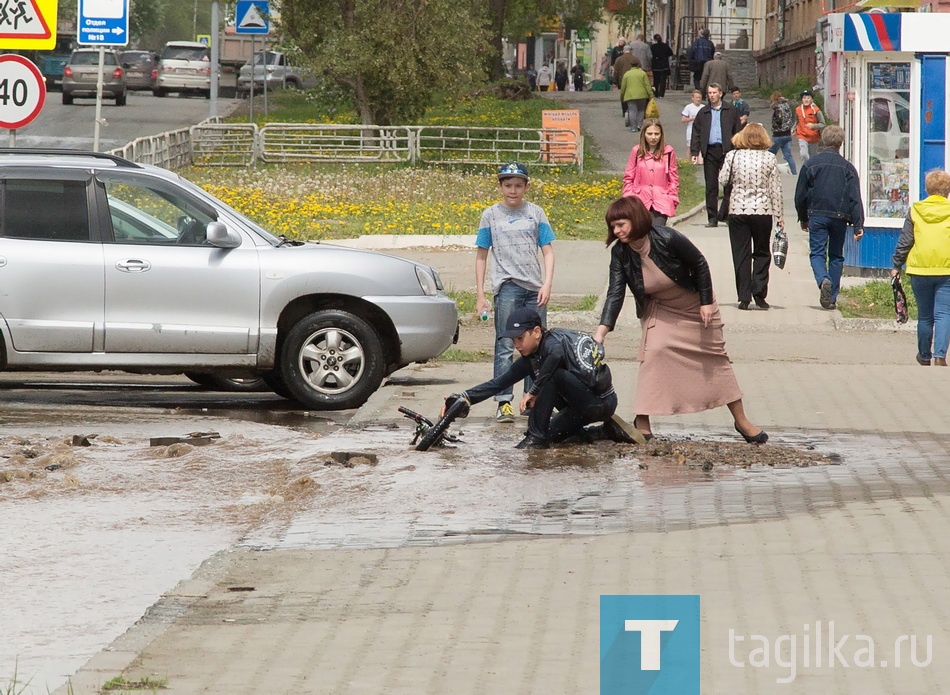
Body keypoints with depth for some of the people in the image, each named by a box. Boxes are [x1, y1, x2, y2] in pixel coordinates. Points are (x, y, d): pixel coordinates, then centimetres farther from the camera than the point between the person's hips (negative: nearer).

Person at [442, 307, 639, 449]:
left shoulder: (553, 341, -19)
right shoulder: (530, 359, 6)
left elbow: (556, 353, -45)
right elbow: (499, 383, 2)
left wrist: (533, 392, -35)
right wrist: (464, 398, -10)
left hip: (601, 400, -10)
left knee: (551, 375, -26)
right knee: (551, 435, 20)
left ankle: (537, 436, -18)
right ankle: (609, 430, 18)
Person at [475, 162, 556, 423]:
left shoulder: (535, 213, 9)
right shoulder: (491, 215, 8)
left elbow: (548, 252, 8)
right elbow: (481, 256, 11)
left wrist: (547, 284, -6)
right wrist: (480, 295, 6)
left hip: (535, 288, 2)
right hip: (507, 286, -2)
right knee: (505, 345, -10)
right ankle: (504, 403, -14)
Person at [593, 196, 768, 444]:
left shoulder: (667, 239, -31)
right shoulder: (620, 253, -21)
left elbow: (700, 264, -18)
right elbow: (615, 293, -25)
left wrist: (706, 302, -14)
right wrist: (602, 329, -37)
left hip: (695, 305, -2)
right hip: (660, 310, 2)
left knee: (716, 356, 6)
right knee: (653, 351, -21)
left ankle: (741, 421, 17)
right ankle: (642, 421, -16)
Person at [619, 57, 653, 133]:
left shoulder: (626, 74, 6)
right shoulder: (643, 73, 3)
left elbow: (623, 87, 9)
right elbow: (647, 86, 0)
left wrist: (621, 96, 20)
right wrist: (650, 95, 4)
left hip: (630, 95, 0)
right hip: (641, 95, 0)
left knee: (632, 110, -3)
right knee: (641, 110, 13)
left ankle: (633, 127, -10)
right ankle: (639, 124, 3)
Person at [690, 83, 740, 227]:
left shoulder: (730, 110, 7)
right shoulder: (703, 112, 13)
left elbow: (737, 131, 6)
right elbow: (696, 132, 12)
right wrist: (694, 152, 2)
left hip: (726, 150, -2)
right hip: (710, 151, 2)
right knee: (710, 185, 2)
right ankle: (712, 218, 5)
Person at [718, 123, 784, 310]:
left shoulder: (733, 156, -4)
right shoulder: (769, 158, -3)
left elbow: (723, 179, -1)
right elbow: (775, 189, -2)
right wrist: (779, 216, 3)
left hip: (738, 210, 0)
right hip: (763, 211, 0)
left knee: (741, 254, 6)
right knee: (762, 253, 12)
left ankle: (744, 297, 3)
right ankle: (759, 293, 0)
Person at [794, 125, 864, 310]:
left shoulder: (811, 164, 1)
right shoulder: (847, 167, 1)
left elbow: (800, 195, 5)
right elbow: (855, 198, -4)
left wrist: (803, 218, 19)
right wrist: (858, 225, -5)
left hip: (817, 216, -1)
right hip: (839, 217, 1)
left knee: (817, 253, 3)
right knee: (836, 256, 12)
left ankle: (823, 280, -28)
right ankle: (832, 298, 11)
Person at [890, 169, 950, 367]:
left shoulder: (915, 210, 3)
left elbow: (904, 242, 3)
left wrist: (896, 266, 12)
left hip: (920, 270, 2)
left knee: (925, 316, 14)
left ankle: (924, 356, 26)